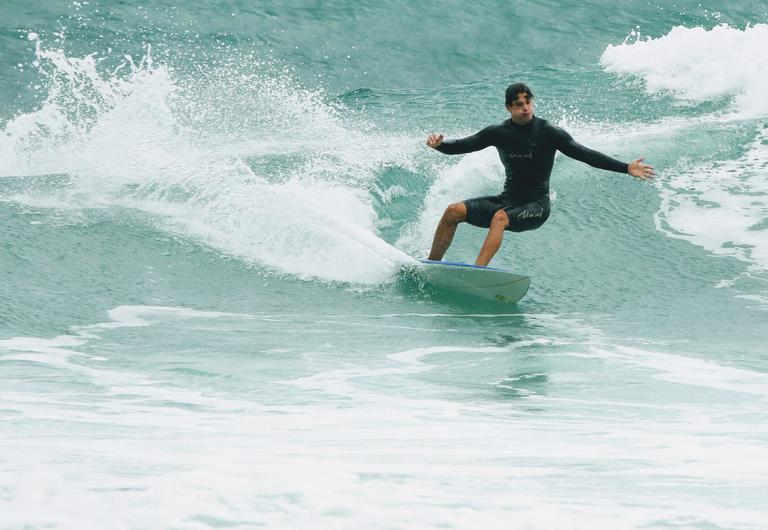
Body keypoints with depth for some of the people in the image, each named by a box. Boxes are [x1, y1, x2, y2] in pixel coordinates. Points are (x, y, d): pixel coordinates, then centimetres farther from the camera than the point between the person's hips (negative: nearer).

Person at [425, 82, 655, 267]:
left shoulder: (549, 133, -8)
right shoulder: (499, 133, 3)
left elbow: (585, 155, -9)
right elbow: (462, 146, 6)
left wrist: (626, 168, -17)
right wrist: (439, 145, -16)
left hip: (536, 206, -5)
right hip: (508, 199, 5)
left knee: (500, 217, -36)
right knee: (454, 211, -13)